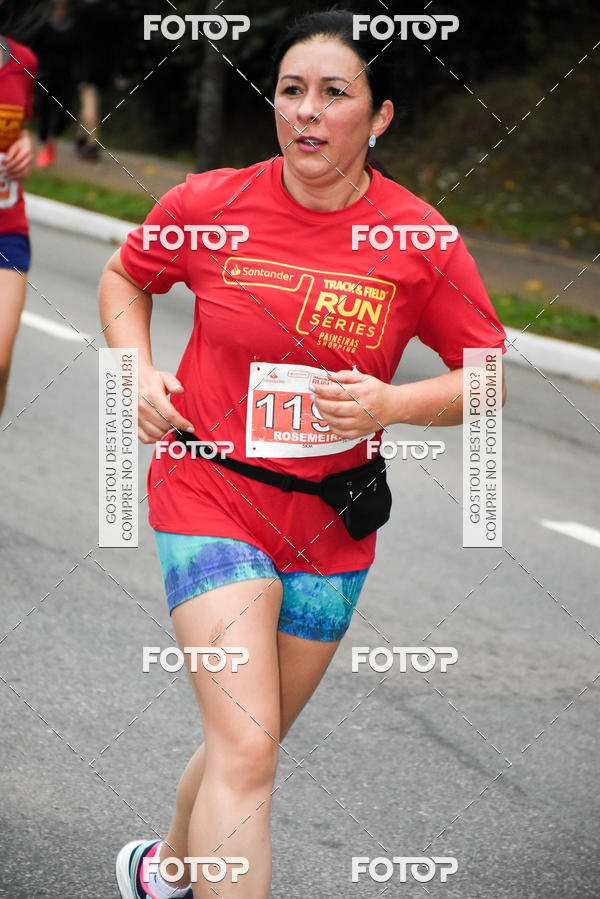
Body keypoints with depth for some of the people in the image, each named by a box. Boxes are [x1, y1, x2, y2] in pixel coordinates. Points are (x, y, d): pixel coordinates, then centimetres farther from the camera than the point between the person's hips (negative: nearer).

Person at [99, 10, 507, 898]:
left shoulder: (420, 240, -9)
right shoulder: (209, 205, -9)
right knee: (246, 751, -17)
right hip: (211, 499, -3)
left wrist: (388, 404, -19)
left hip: (329, 525, 3)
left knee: (249, 742, 18)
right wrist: (139, 371, -5)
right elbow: (125, 277, 12)